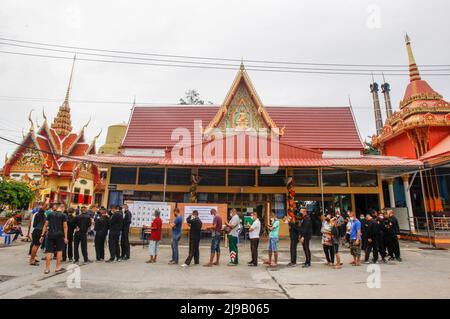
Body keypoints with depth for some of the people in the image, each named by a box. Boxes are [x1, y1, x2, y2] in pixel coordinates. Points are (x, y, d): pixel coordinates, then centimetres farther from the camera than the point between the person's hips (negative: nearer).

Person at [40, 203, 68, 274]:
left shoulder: (50, 214, 6)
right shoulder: (63, 215, -3)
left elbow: (45, 225, 6)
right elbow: (65, 227, -6)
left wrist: (42, 235, 10)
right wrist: (65, 237, -3)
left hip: (50, 234, 3)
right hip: (59, 235, -2)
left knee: (49, 251, 6)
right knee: (59, 250, 11)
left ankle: (47, 269, 10)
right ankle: (58, 268, 15)